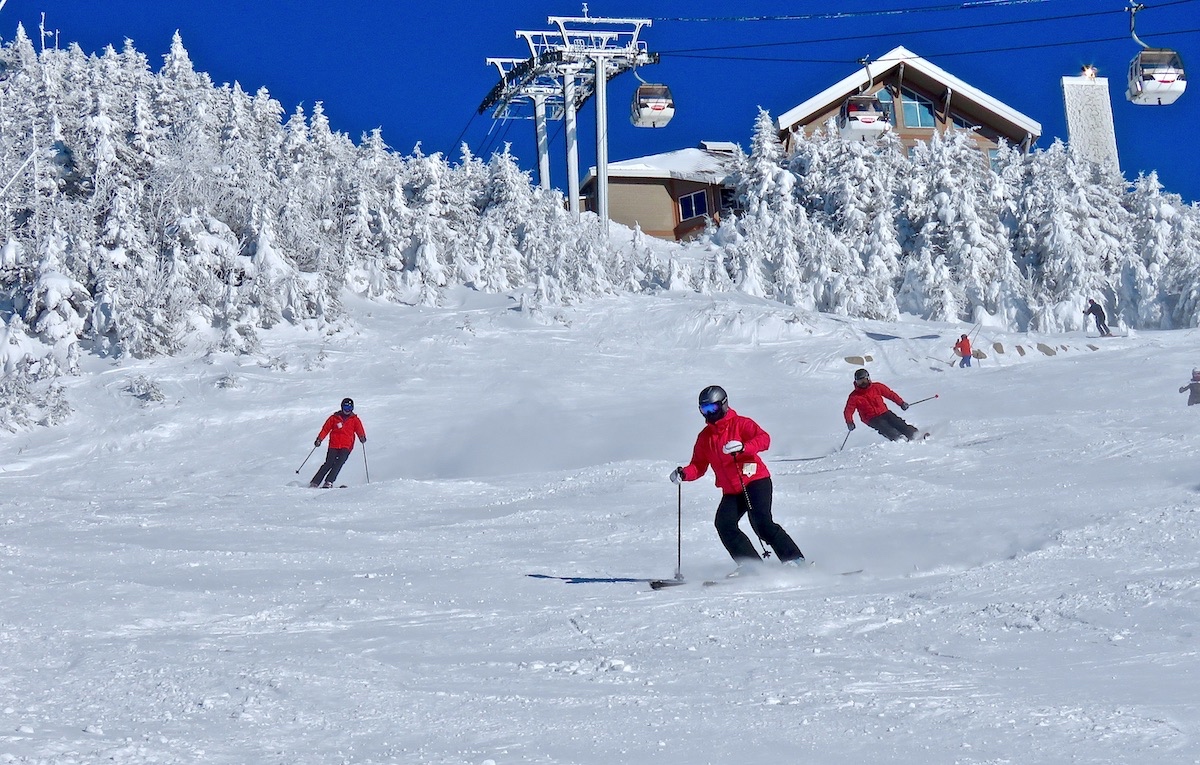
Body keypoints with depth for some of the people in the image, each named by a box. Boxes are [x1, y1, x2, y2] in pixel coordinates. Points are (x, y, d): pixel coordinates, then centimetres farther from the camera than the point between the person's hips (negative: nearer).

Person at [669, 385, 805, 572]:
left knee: (761, 523, -21)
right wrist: (684, 473, -9)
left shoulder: (740, 424, -5)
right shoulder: (704, 437, 13)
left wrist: (743, 447, -37)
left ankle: (793, 558, -11)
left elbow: (764, 439, -19)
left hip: (756, 481, -6)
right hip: (731, 491, 6)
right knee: (724, 524, -15)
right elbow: (699, 465, 12)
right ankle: (750, 564, -9)